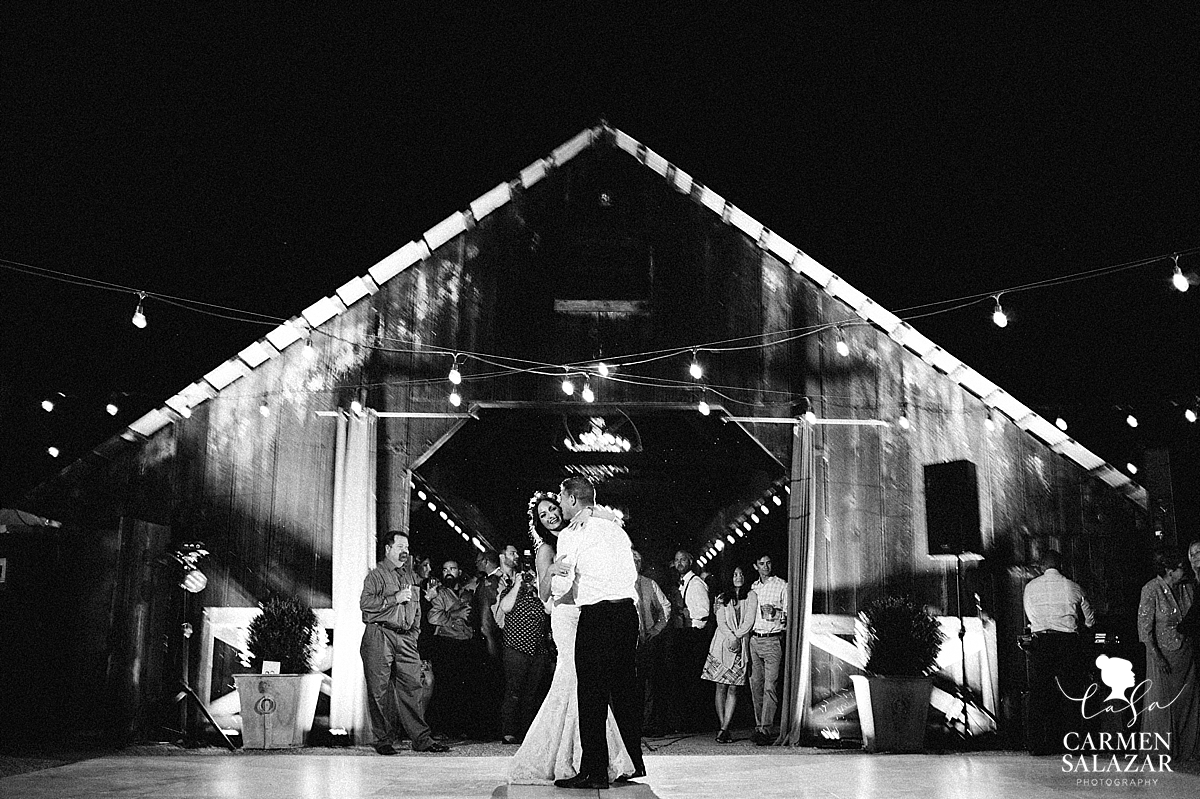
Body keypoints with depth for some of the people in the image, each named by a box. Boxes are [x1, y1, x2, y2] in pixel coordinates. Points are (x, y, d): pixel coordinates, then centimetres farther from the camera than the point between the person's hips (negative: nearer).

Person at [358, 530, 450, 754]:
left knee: (411, 686, 0)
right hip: (379, 637, -5)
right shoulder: (376, 575, 1)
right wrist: (395, 598, -13)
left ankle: (421, 739, 1)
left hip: (405, 638, 5)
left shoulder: (408, 575, 21)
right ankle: (384, 740, 6)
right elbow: (365, 602, -13)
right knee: (380, 690, -3)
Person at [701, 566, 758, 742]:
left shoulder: (751, 597, 8)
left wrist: (736, 637, -10)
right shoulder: (722, 598, 12)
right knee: (721, 686, -4)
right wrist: (731, 637, -12)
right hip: (722, 644, 1)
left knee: (733, 688, -4)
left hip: (741, 646, -1)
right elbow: (721, 622, 2)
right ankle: (723, 727, 0)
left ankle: (724, 729, -6)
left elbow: (749, 621, -1)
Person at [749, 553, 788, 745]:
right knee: (755, 685, 6)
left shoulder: (782, 586, 1)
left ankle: (766, 730, -13)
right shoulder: (753, 587, 17)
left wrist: (776, 614, -19)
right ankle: (758, 726, 14)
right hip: (754, 640, 5)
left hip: (773, 641, -5)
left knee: (770, 687, -10)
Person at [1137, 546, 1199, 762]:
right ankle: (1164, 753, 13)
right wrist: (1157, 657, -17)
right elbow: (1145, 628, -14)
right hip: (1163, 653, -5)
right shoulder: (1151, 590, -16)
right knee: (1162, 703, 2)